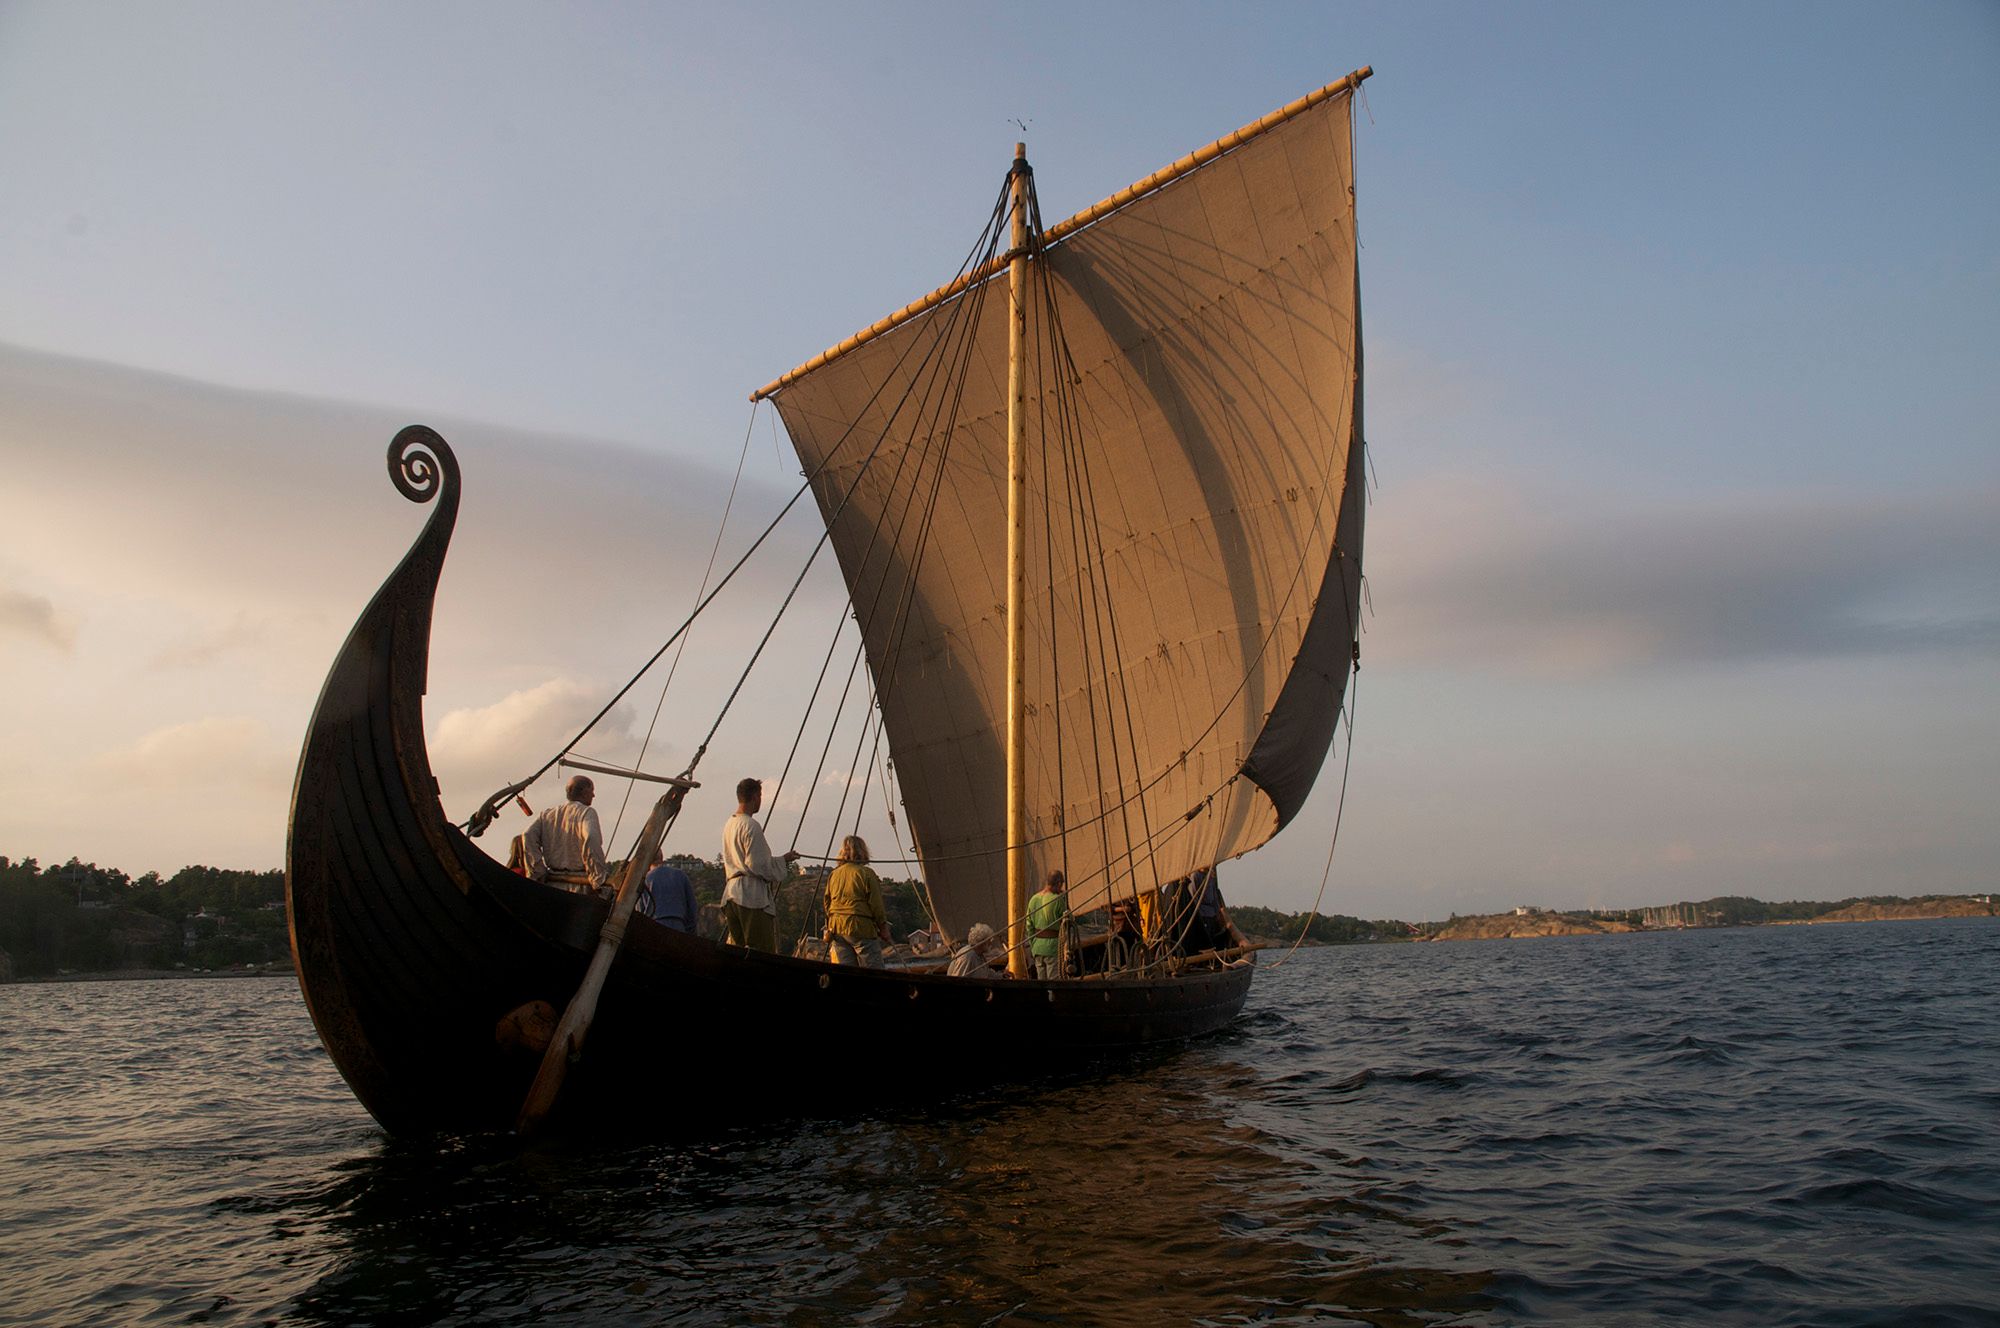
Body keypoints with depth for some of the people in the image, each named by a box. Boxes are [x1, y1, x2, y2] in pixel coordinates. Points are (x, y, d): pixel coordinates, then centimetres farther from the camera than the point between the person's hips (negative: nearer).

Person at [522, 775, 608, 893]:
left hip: (553, 885, 6)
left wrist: (537, 875, 0)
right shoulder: (587, 812, -6)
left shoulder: (547, 815, 13)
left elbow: (529, 838, 0)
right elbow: (590, 840, -24)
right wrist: (598, 878, -17)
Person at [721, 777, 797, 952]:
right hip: (753, 896, -9)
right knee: (763, 951, -7)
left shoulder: (729, 824, 15)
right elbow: (756, 865, -17)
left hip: (730, 894, 9)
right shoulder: (750, 826, -13)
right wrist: (784, 860, -2)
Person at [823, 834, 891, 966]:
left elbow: (827, 903, 16)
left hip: (836, 927, 6)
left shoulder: (834, 874, 12)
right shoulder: (866, 873, -6)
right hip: (860, 926, -6)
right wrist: (883, 927, 1)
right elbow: (876, 904, -7)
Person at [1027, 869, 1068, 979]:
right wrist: (1065, 900, 2)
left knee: (1041, 981, 14)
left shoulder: (1034, 899, 7)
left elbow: (1029, 926, 11)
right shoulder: (1057, 900, -14)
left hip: (1037, 945, 6)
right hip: (1053, 945, -6)